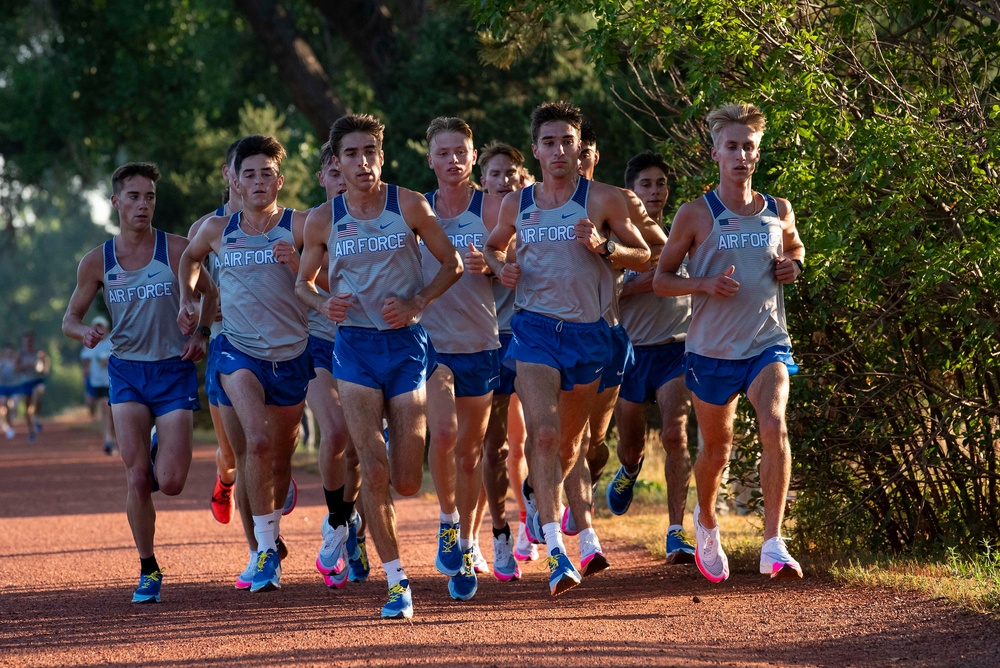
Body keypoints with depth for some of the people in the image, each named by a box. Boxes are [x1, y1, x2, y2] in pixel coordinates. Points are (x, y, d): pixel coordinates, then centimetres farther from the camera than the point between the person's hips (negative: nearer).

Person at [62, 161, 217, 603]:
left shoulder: (176, 250, -4)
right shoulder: (97, 262, 0)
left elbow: (211, 294, 10)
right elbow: (70, 318, 9)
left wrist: (200, 334, -6)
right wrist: (86, 331, -14)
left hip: (174, 371, -1)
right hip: (126, 371, 1)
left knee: (170, 483, -8)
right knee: (137, 478, -10)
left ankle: (161, 457, 30)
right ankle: (148, 571, 5)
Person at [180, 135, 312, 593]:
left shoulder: (299, 226, -3)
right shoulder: (217, 230, 5)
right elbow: (190, 258, 27)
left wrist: (297, 263, -23)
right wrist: (187, 298, 14)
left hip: (290, 354, 1)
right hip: (237, 350, 0)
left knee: (279, 460, 11)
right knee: (255, 444, -23)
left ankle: (269, 538, 40)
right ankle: (261, 550, -13)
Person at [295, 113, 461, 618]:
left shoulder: (409, 205, -3)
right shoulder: (323, 220, 1)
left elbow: (452, 264, 4)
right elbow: (303, 282, 14)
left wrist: (416, 302, -12)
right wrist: (323, 304, -8)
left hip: (406, 343, 0)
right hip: (355, 346, 0)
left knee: (406, 483, 0)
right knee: (374, 471, -13)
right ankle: (396, 580, -2)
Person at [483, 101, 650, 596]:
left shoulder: (602, 199, 0)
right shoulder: (517, 204, 7)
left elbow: (643, 255, 3)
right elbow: (493, 247, 25)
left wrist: (603, 246, -16)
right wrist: (501, 268, 2)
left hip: (588, 332, 1)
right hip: (535, 328, -1)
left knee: (569, 443, 15)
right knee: (543, 434, -19)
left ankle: (537, 491, 49)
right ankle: (556, 551, -26)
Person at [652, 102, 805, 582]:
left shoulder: (779, 212, 4)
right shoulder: (696, 214, -5)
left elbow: (794, 247, 26)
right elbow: (660, 279, 0)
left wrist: (793, 265, 2)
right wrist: (706, 284, -19)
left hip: (767, 343, 1)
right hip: (712, 349, -1)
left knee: (774, 425, -24)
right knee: (716, 448, 12)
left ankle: (773, 546, -24)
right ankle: (706, 524, 44)